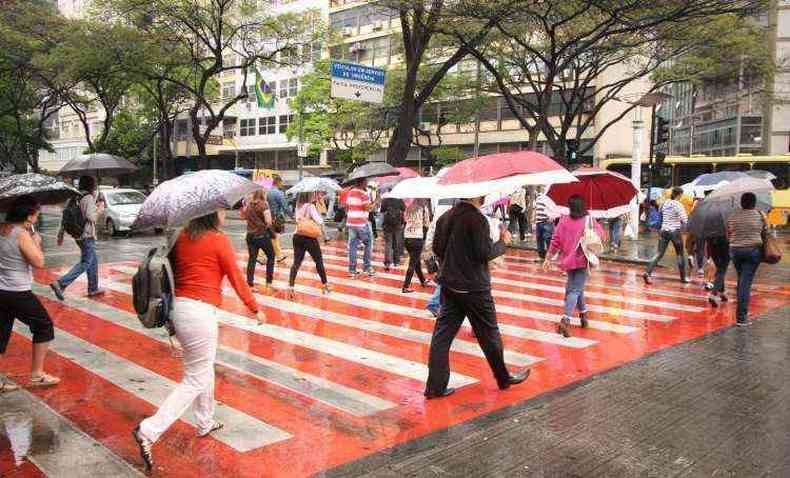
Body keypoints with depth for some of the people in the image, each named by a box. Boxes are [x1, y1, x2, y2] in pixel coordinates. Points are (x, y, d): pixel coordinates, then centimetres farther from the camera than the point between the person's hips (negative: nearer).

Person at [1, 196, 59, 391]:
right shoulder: (22, 235, -19)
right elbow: (39, 262, -19)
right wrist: (36, 242, -5)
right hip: (18, 293, -7)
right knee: (44, 326, 10)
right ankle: (36, 375, 15)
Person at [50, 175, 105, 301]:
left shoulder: (75, 197, 10)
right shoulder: (88, 197, -13)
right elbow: (90, 216, -22)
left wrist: (60, 234, 16)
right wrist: (99, 209, -4)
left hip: (78, 234, 9)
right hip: (87, 235, -9)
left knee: (93, 261, 18)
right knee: (84, 263, -6)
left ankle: (93, 289, 24)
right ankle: (61, 284, -16)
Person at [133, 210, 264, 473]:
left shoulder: (181, 237, 7)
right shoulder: (219, 240, -10)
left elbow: (172, 272, 12)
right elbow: (236, 278, -4)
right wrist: (255, 309, 9)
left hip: (178, 306, 8)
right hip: (200, 312, -8)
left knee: (203, 368, 25)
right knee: (195, 380, 3)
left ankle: (205, 423, 40)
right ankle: (148, 431, -5)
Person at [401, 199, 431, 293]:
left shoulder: (409, 208, 11)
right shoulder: (423, 208, -5)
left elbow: (405, 221, 10)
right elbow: (427, 224, -2)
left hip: (407, 237, 6)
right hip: (418, 238, -6)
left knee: (416, 260, 20)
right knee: (413, 263, 0)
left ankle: (423, 281, 36)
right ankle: (405, 287, -1)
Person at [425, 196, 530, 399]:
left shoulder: (445, 217, 5)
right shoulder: (477, 219, -17)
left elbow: (437, 248, 10)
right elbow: (485, 253, -19)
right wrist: (503, 242, -2)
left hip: (449, 284, 7)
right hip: (474, 287, -6)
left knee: (443, 333, 6)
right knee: (489, 335, 10)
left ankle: (435, 386, 7)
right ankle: (504, 378, 28)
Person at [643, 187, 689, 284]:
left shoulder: (665, 203, 5)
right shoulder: (678, 205, -11)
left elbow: (660, 216, 13)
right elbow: (685, 220, -15)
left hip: (664, 231, 4)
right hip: (675, 232, -4)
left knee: (659, 254, 2)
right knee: (680, 255, 12)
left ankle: (647, 272, -14)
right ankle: (683, 277, 22)